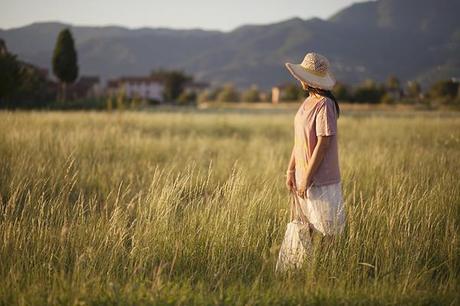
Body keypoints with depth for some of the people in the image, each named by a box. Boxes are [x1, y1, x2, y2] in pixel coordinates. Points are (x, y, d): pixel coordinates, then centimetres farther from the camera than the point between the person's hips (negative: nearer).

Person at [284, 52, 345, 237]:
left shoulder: (325, 105, -17)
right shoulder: (307, 102, 9)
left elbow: (323, 144, -19)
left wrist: (307, 179, -18)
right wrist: (290, 170, 12)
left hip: (321, 178, -8)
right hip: (303, 175, 8)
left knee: (326, 230, 3)